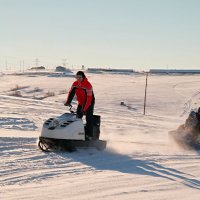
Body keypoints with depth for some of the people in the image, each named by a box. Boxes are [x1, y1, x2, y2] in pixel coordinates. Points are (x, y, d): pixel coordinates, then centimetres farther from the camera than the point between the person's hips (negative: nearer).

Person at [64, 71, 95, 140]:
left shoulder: (88, 85, -25)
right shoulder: (75, 84, -5)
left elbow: (89, 98, -30)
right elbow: (71, 93, 0)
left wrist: (85, 108, -36)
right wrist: (68, 102, -17)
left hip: (89, 103, -6)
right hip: (80, 103, 6)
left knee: (89, 119, -13)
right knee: (78, 118, 4)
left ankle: (89, 135, -14)